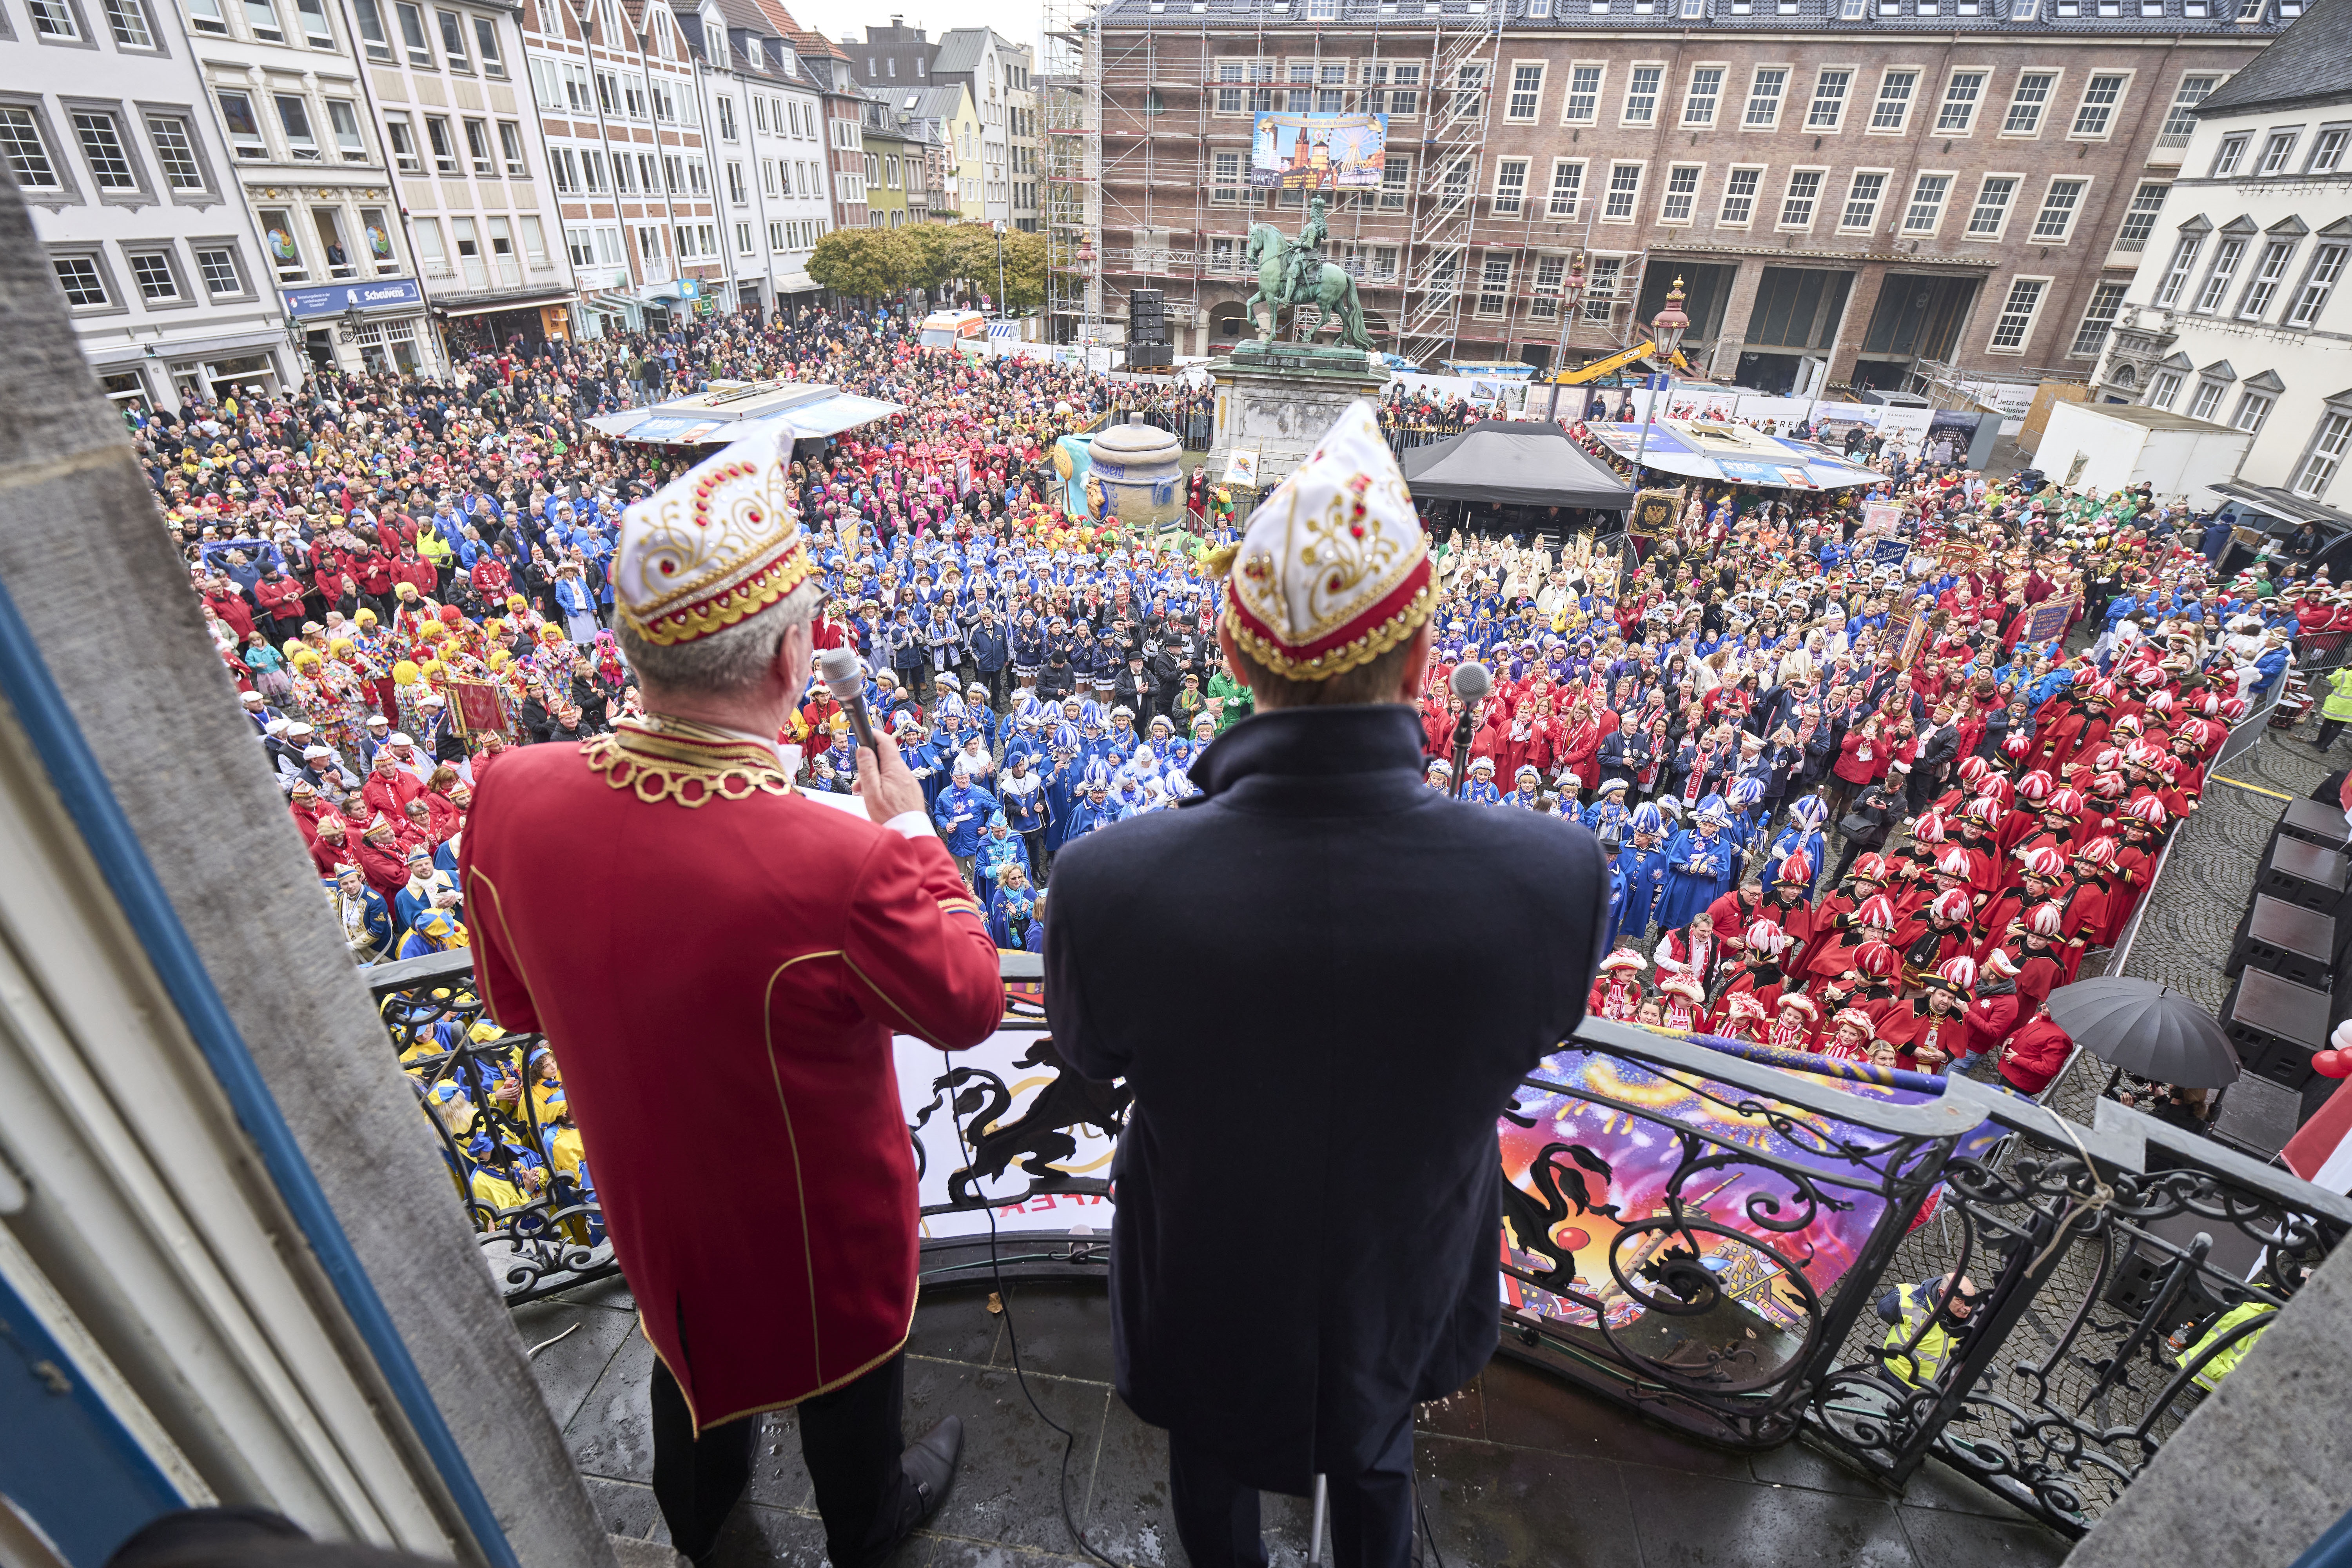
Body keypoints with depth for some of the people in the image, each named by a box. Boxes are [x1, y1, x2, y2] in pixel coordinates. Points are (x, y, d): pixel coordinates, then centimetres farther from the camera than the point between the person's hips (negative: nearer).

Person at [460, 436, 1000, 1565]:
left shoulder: (512, 798, -23)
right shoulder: (843, 864, -42)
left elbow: (516, 1003, -4)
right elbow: (969, 1004, -21)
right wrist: (911, 829, -13)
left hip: (644, 1185, 5)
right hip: (815, 1213, -4)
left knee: (692, 1336, 35)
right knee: (844, 1361, 28)